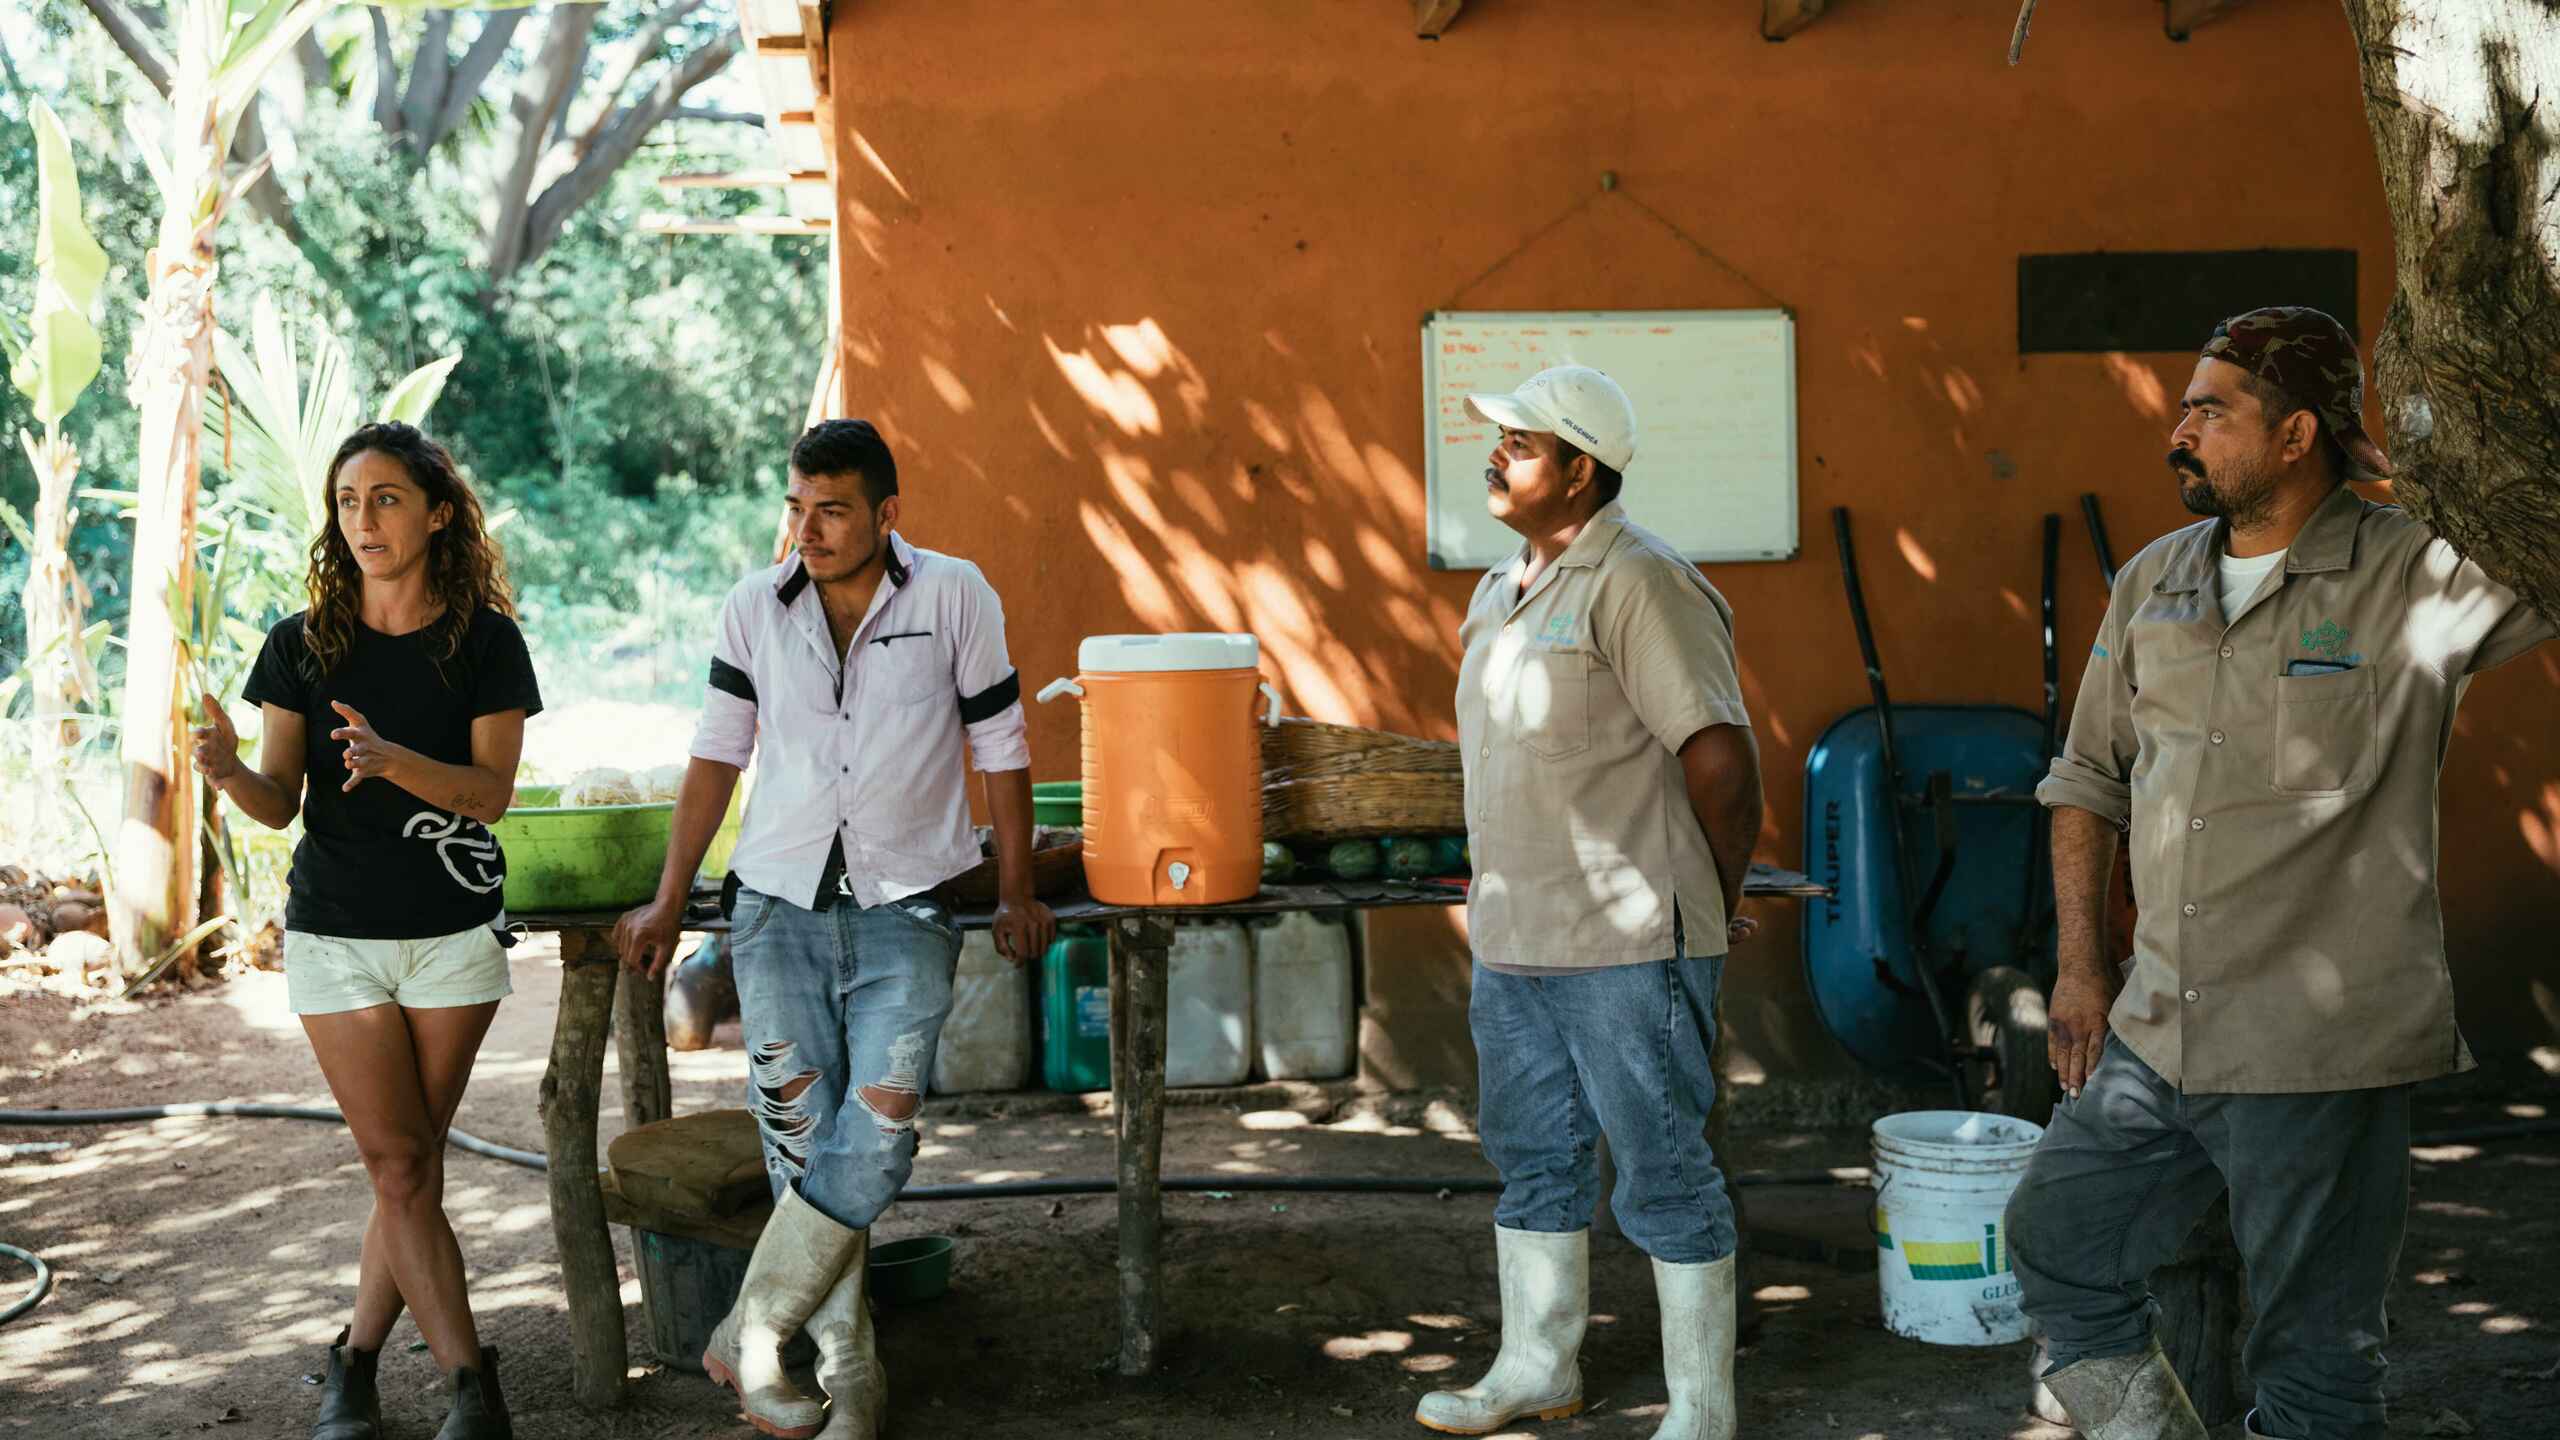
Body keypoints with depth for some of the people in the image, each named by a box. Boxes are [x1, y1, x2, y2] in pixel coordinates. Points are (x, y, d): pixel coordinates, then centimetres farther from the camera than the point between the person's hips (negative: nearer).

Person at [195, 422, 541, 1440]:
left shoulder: (485, 642, -2)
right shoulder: (300, 647, 0)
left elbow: (492, 790, -8)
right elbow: (280, 804, 0)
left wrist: (395, 761, -26)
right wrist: (228, 772, -23)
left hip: (453, 934, 0)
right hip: (335, 931, 0)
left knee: (412, 1165, 5)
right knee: (400, 1166, -4)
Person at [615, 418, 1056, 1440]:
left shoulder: (955, 597, -2)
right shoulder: (755, 608, 3)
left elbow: (1000, 748, 5)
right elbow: (717, 754, 10)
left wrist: (1016, 893, 6)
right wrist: (670, 900, 9)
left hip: (904, 907, -2)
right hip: (778, 905, 2)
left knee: (876, 1134, -15)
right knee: (802, 1142, 0)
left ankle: (750, 1339, -2)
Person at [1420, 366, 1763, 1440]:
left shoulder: (1640, 583, -15)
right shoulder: (1499, 591, 14)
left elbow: (1721, 759, -17)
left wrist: (1715, 904, -6)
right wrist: (1501, 902, 19)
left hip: (1627, 948, -9)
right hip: (1511, 938, 9)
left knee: (1663, 1172, 0)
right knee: (1533, 1160, 18)